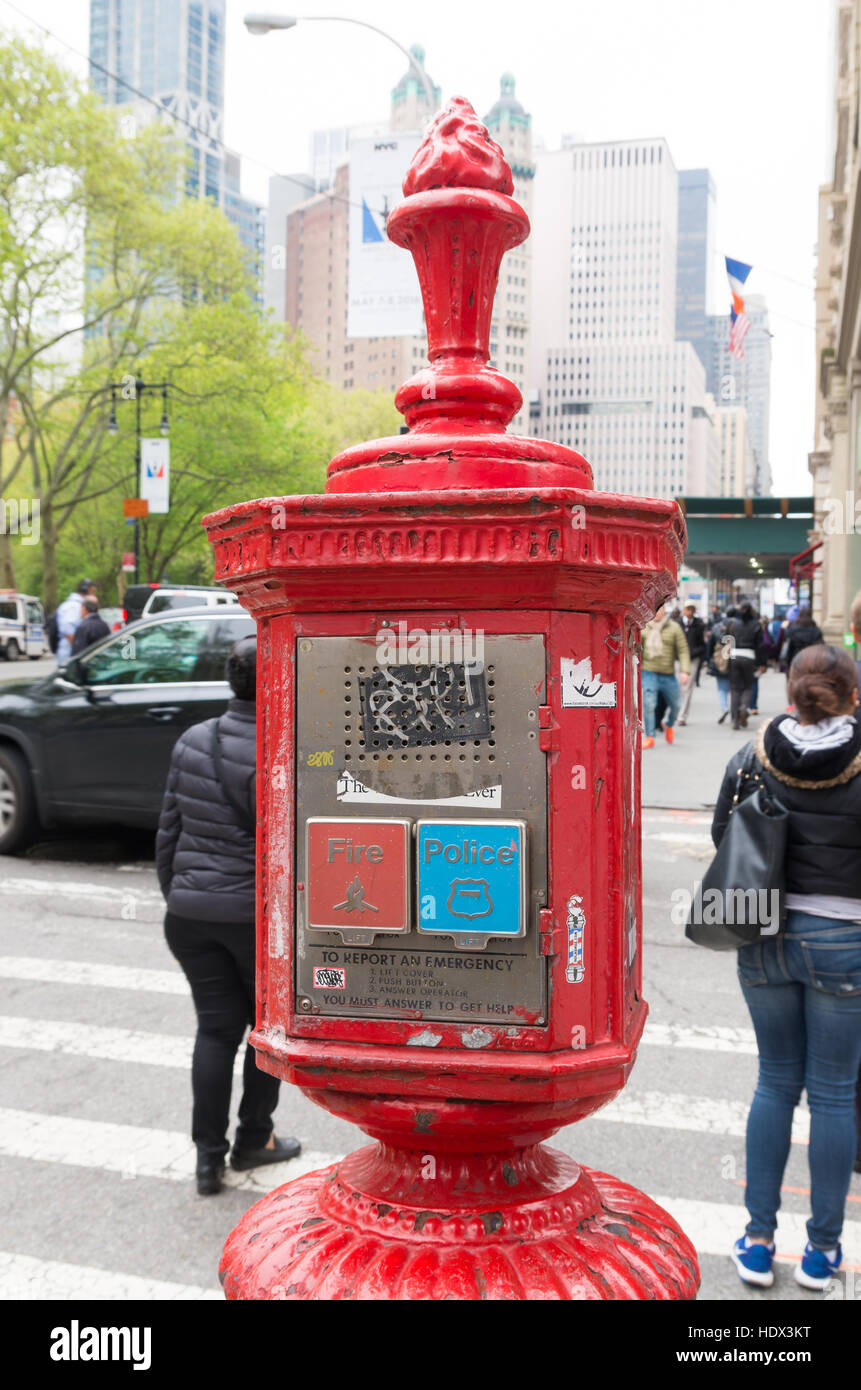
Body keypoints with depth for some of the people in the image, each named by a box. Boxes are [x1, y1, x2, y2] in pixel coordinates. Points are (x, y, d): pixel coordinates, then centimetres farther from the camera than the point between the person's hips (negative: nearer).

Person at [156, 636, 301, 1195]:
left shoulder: (193, 742, 2)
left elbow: (169, 831, 8)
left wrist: (176, 896, 19)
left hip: (191, 912, 5)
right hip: (257, 914, -5)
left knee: (216, 1029, 14)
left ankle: (209, 1157, 18)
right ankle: (254, 1139, 29)